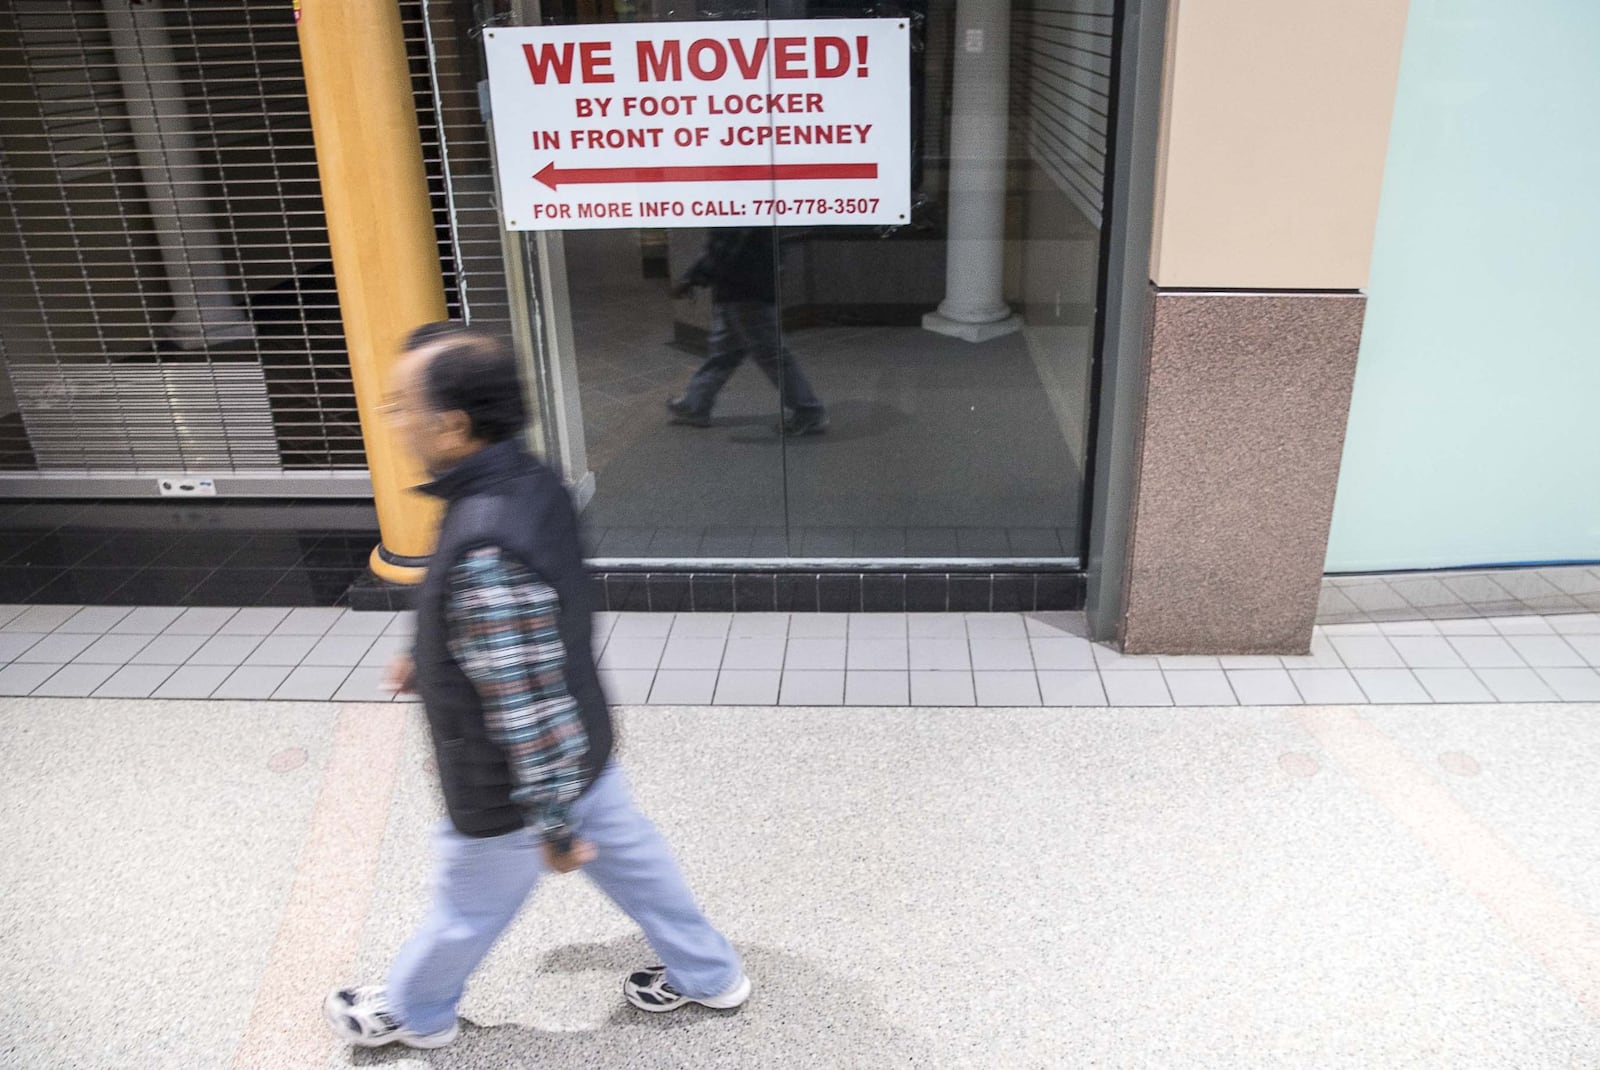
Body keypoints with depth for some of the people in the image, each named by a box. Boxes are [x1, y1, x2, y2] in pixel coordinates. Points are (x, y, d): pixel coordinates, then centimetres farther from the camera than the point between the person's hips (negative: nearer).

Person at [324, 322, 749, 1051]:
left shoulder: (484, 552, -38)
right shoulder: (531, 483, -8)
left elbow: (529, 708, -31)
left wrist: (552, 826, -20)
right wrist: (431, 665, 17)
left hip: (513, 790, -8)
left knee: (465, 910, 21)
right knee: (635, 863, 26)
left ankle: (411, 1014, 50)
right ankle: (709, 976, 46)